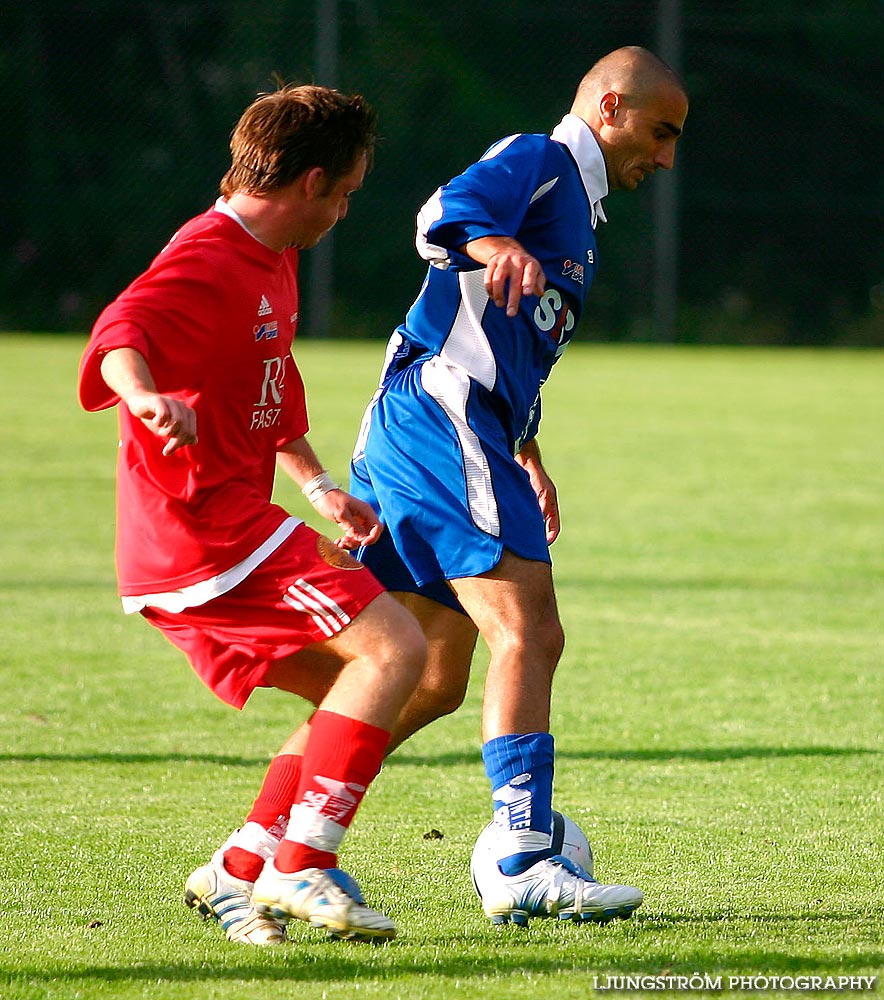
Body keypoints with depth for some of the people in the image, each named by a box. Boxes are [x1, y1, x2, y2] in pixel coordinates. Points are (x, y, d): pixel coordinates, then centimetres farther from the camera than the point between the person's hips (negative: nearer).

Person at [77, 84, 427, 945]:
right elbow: (120, 333, -34)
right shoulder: (207, 264, -14)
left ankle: (238, 872, 10)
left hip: (226, 535, 10)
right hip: (207, 531, -10)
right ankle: (300, 866, -20)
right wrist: (145, 395, -55)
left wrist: (321, 490, 30)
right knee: (393, 647, -18)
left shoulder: (272, 262, 20)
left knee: (357, 694, 12)